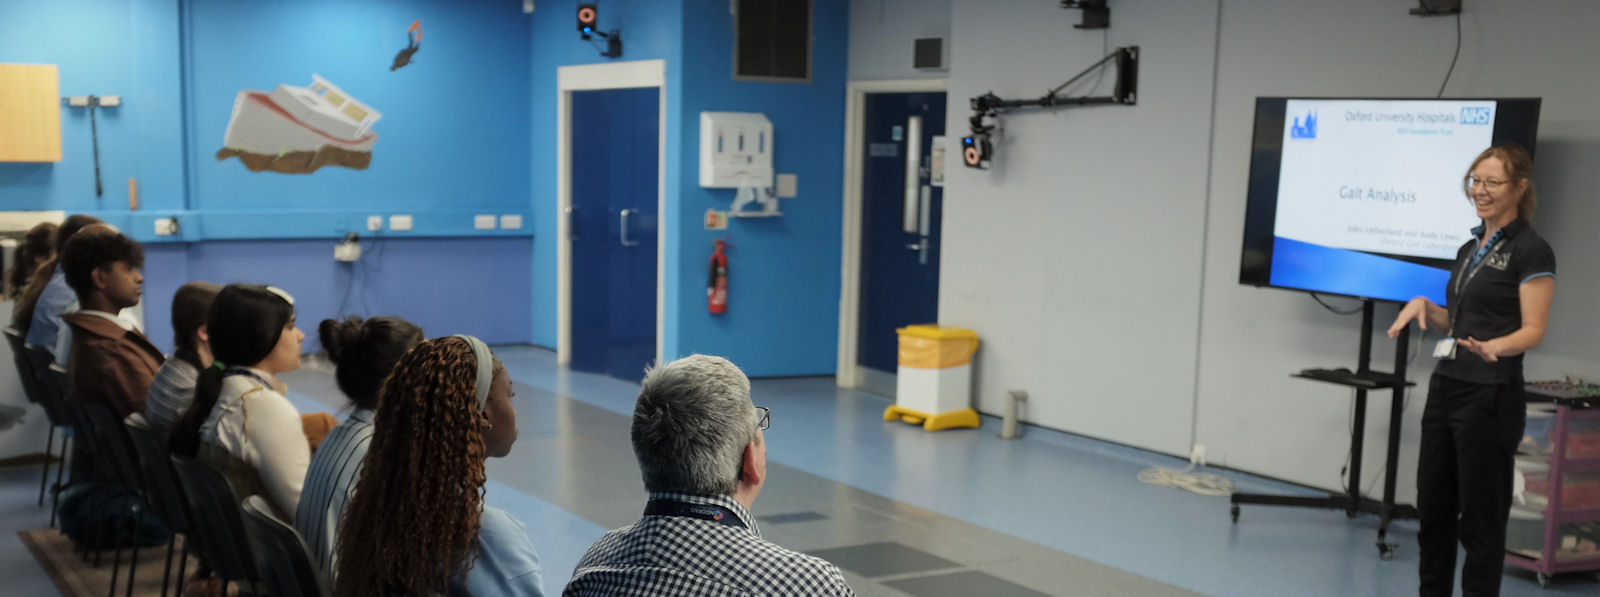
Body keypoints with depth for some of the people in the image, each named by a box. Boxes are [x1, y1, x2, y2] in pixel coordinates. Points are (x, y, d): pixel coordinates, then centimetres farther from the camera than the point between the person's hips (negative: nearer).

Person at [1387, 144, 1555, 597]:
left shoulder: (1531, 250, -9)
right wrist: (1425, 307, 3)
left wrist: (1492, 347, -33)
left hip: (1491, 399, -8)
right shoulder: (1469, 250, 16)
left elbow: (1533, 330, -15)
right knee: (1433, 509, 12)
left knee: (1480, 519, -1)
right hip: (1445, 390, 8)